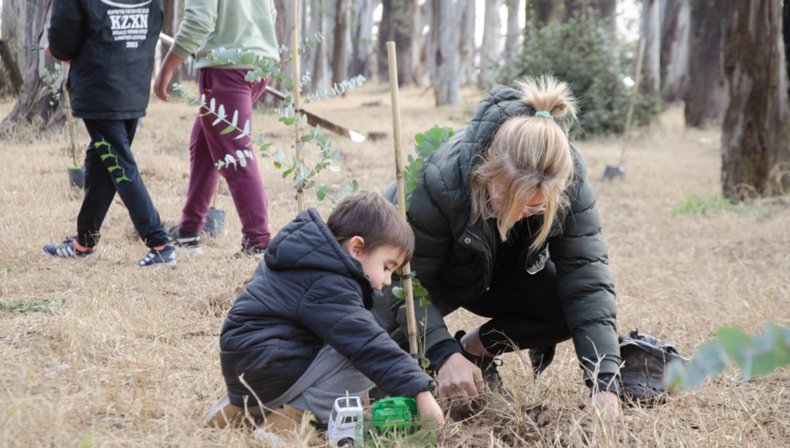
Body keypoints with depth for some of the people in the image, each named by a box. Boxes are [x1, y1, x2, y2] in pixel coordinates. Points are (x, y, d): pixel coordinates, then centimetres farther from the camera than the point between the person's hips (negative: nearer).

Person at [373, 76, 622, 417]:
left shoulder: (570, 180, -30)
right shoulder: (441, 180, -40)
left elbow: (586, 274, -28)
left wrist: (604, 381, -36)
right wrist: (444, 355, -46)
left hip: (501, 270, 4)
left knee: (569, 309, -23)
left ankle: (476, 347, 0)